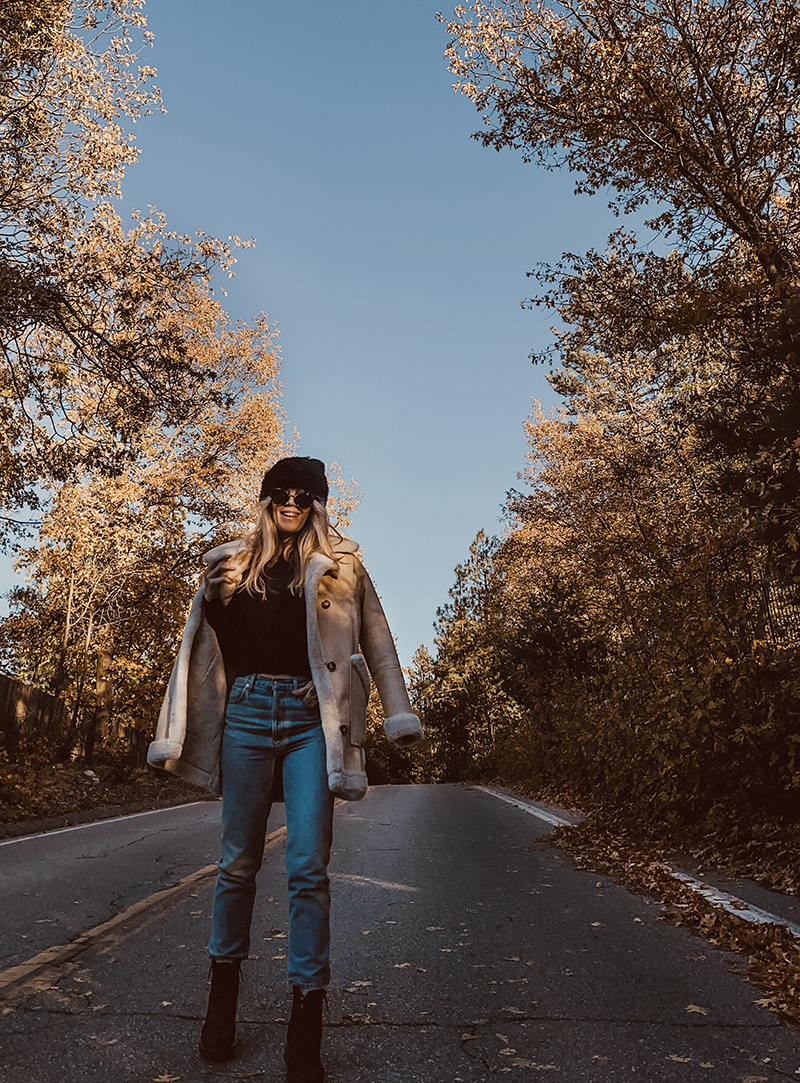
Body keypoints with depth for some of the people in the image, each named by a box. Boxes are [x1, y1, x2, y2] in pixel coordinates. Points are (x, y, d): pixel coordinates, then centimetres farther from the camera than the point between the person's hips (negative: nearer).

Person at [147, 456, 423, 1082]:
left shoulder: (340, 566, 11)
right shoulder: (236, 562, 15)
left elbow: (376, 640, 10)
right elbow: (215, 637, 21)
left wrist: (399, 716, 2)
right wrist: (213, 596, 0)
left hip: (311, 718, -1)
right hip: (248, 711, 2)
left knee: (308, 867, -5)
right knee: (239, 860, 8)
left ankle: (306, 1030, 3)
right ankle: (224, 994, 26)